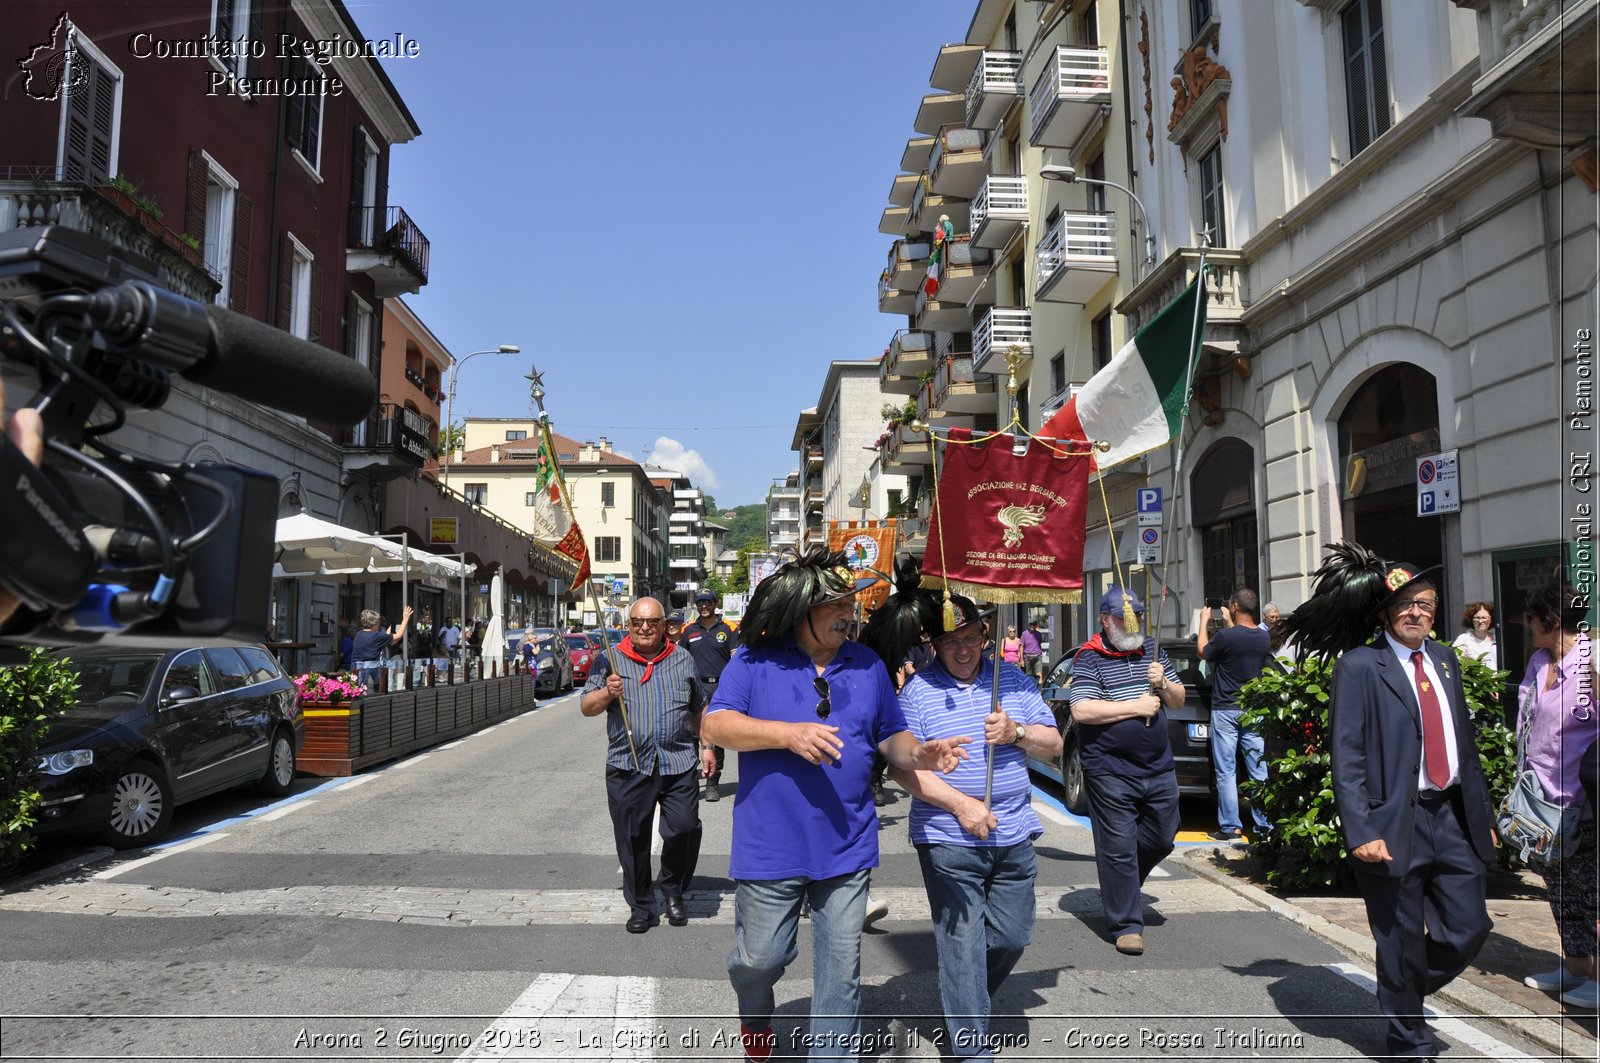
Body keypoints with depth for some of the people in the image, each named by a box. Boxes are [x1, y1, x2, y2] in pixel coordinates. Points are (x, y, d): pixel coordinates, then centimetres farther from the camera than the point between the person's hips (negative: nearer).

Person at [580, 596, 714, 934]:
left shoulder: (683, 660, 12)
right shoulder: (610, 661, 6)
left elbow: (699, 709, 20)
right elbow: (586, 707, 5)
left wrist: (707, 746, 15)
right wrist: (606, 694, -15)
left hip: (678, 765, 1)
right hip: (627, 766, 0)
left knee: (684, 828, -7)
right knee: (633, 839, 5)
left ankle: (672, 889, 20)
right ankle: (641, 908, 21)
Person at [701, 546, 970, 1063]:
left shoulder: (868, 665, 6)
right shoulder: (755, 660, -5)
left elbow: (890, 737, 12)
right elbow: (715, 727, -13)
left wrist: (917, 753, -12)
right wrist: (790, 734, -26)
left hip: (846, 847, 2)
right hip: (770, 846, -2)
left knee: (842, 971, 9)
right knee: (760, 957, 12)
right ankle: (755, 1011, 45)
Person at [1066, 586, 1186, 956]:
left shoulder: (1152, 651, 12)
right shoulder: (1089, 658, -7)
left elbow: (1178, 700, 15)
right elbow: (1081, 711, -18)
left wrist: (1163, 684, -7)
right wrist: (1136, 707, -16)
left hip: (1159, 769, 6)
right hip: (1111, 774, -6)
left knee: (1162, 840, 16)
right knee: (1119, 849, -1)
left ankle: (1122, 881, 41)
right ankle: (1126, 925, 11)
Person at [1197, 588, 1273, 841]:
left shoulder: (1226, 636, -18)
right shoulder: (1264, 637, -1)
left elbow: (1203, 651, 1)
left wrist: (1204, 622, 14)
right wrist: (1229, 623, 28)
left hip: (1225, 711, -5)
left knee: (1226, 772, 1)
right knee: (1259, 770, 9)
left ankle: (1230, 827, 4)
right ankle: (1265, 825, 12)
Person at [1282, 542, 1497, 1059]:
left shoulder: (1445, 659, 11)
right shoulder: (1359, 667, -9)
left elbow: (1465, 743, 17)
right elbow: (1346, 756, -13)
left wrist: (1483, 813, 16)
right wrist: (1361, 831, -19)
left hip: (1454, 817, 6)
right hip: (1396, 823, -6)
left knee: (1469, 929, 10)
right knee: (1403, 942, 6)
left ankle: (1407, 995, 36)